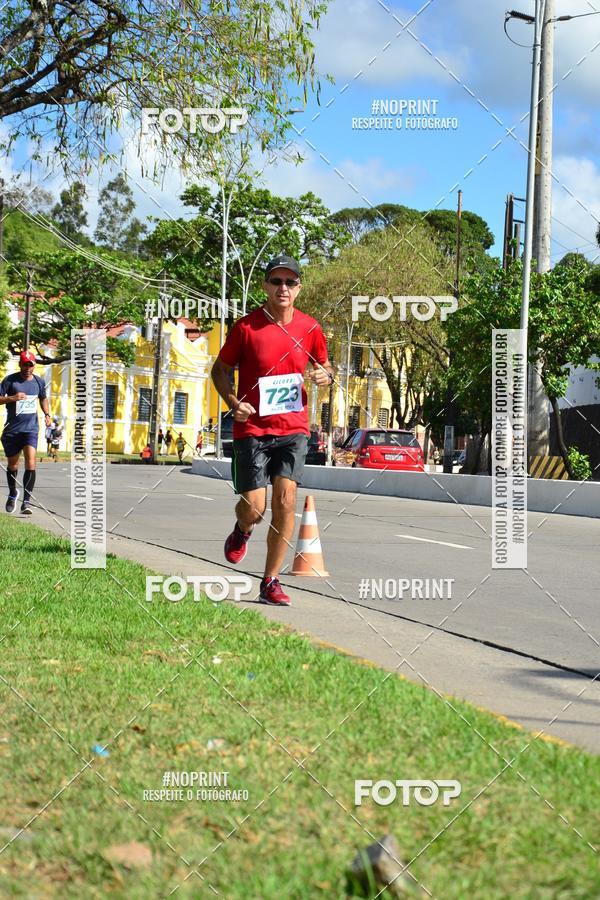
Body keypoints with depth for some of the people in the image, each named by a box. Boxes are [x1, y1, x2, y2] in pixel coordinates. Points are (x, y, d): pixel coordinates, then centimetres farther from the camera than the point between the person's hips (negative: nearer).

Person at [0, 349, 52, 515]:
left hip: (31, 429, 0)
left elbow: (43, 398, 24)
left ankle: (26, 502, -18)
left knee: (30, 463, -18)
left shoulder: (39, 382, 6)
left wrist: (47, 414, 10)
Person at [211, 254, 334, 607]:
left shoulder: (310, 328, 4)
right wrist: (233, 402, -12)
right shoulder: (246, 326, -5)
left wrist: (326, 374, -5)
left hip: (293, 428, 2)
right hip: (252, 429, -2)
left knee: (286, 501, -12)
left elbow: (324, 365, 20)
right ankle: (242, 530, 35)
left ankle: (271, 583, -2)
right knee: (255, 507, -5)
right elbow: (220, 369, 5)